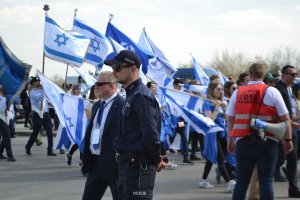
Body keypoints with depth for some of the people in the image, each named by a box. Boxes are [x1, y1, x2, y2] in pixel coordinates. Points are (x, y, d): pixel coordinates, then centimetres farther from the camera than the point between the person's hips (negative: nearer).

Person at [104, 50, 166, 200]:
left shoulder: (141, 96, -17)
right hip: (127, 164, 10)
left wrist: (156, 160, -11)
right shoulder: (131, 95, 16)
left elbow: (150, 133, -23)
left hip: (139, 165, -10)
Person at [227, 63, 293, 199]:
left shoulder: (237, 93, 5)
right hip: (267, 142, -2)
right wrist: (288, 139, 5)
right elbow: (285, 118, -4)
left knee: (241, 181, 9)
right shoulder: (272, 92, -3)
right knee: (266, 181, 1)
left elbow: (230, 119, 9)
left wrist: (230, 141, 18)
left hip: (243, 142, 3)